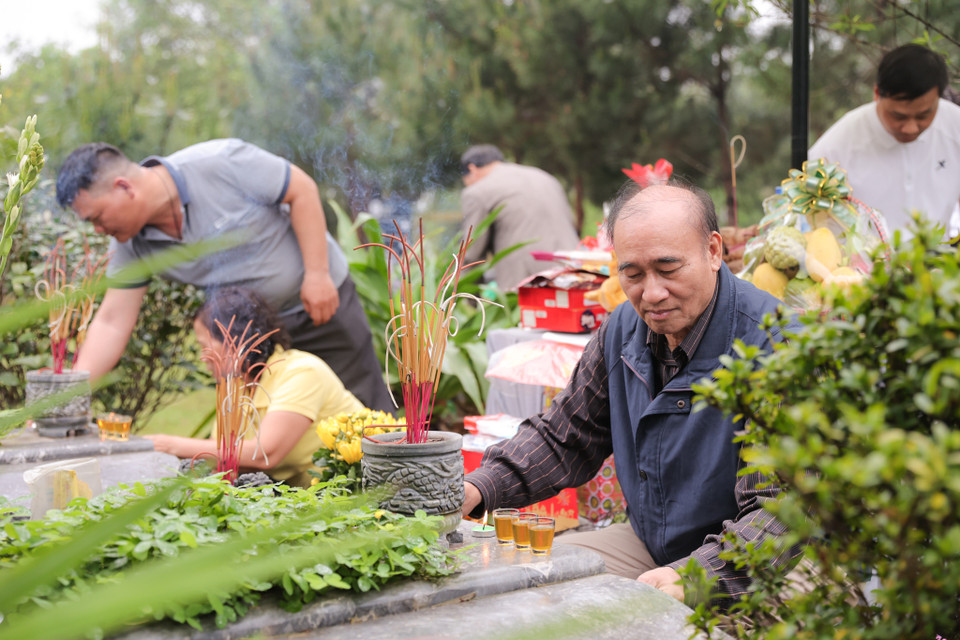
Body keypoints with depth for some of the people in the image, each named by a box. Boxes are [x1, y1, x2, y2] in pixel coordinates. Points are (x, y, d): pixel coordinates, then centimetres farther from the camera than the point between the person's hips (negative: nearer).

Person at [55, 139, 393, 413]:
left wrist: (317, 274, -22)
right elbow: (112, 322, -10)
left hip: (321, 301, -4)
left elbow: (302, 189, -19)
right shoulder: (131, 245, -11)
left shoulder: (219, 164, -28)